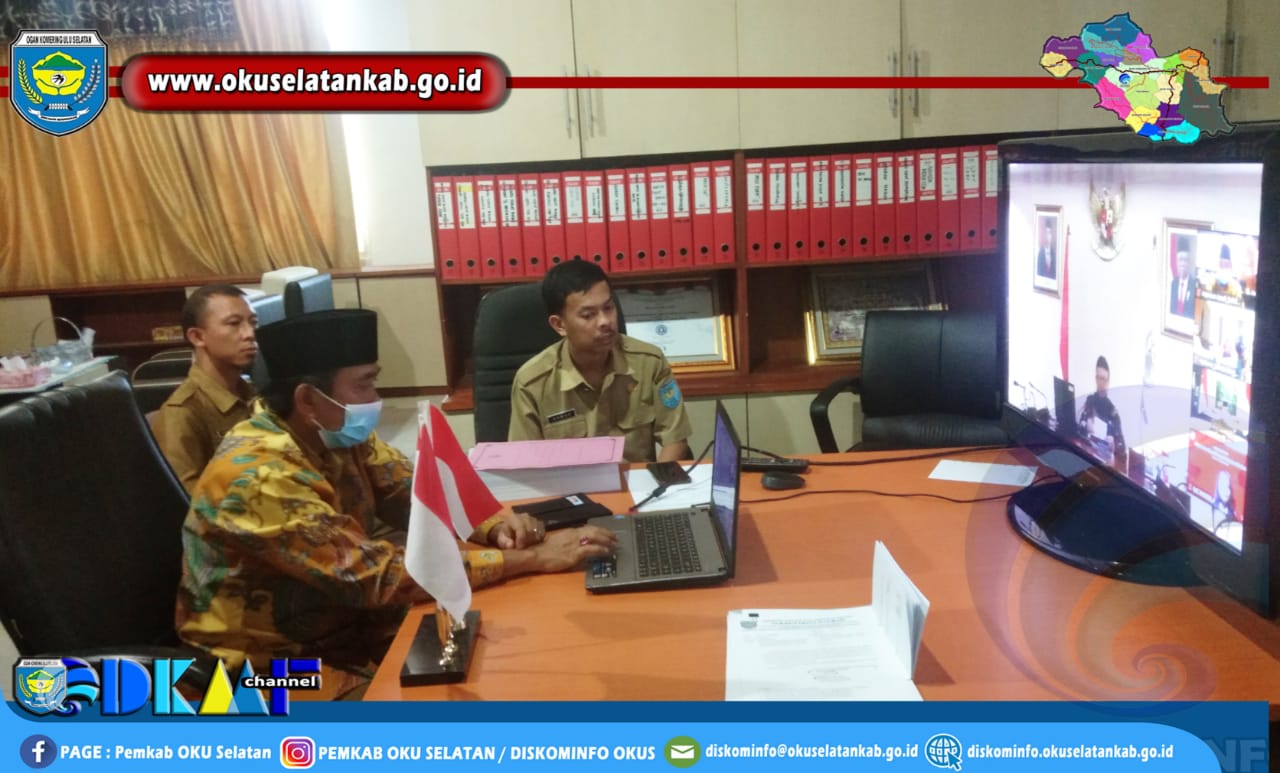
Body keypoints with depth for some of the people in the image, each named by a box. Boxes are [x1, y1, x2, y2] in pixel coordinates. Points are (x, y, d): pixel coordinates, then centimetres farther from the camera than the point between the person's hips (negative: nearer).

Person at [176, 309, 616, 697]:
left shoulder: (337, 435, -4)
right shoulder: (259, 476, -29)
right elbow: (378, 577, -32)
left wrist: (493, 528, -19)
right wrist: (532, 559, -30)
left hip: (344, 623, 7)